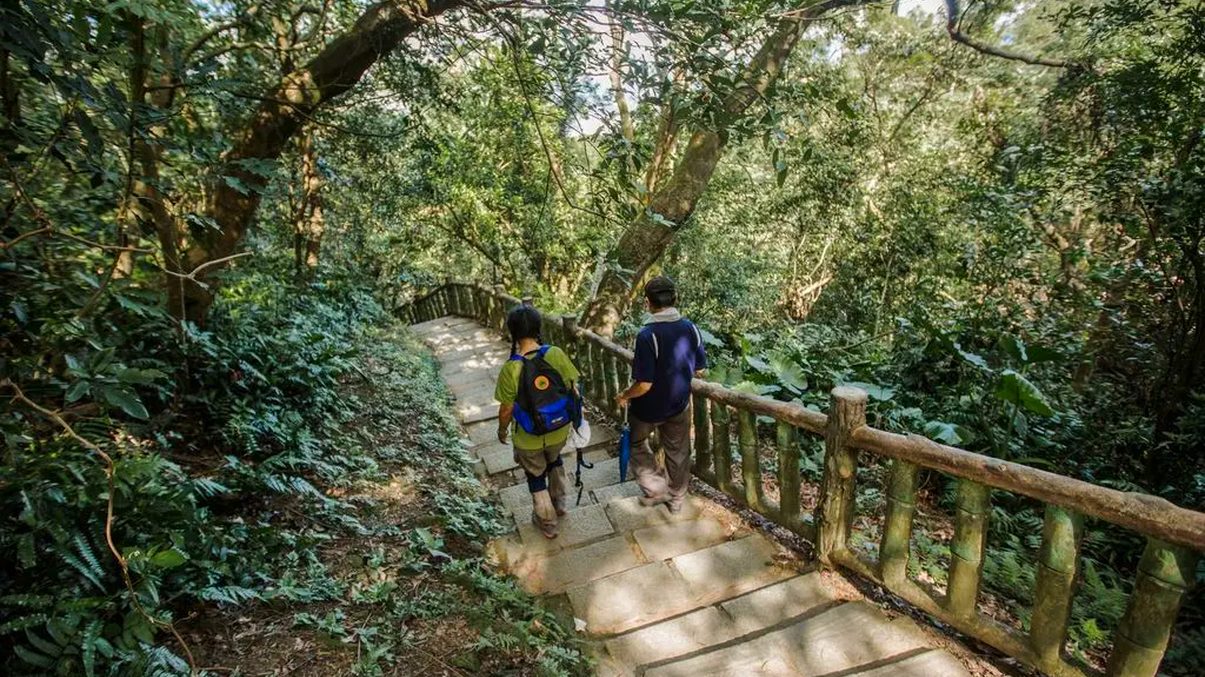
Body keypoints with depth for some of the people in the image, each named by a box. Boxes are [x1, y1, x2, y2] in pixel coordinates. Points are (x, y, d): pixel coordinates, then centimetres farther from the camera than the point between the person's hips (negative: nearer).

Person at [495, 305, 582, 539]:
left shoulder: (511, 369, -25)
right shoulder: (556, 354, -18)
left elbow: (506, 409, -15)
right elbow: (573, 389, -7)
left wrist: (502, 430, 6)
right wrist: (573, 416, 12)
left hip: (529, 438, -3)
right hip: (560, 430, 3)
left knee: (536, 476, 23)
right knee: (554, 460, 35)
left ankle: (547, 523, 41)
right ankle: (559, 503, 53)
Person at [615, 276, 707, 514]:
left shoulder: (647, 335, -29)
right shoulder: (691, 328, -12)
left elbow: (644, 385, -28)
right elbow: (700, 370, 0)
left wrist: (624, 396, -9)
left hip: (650, 407, -4)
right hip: (679, 404, 5)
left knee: (636, 442, 25)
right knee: (678, 452, 23)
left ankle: (656, 489, 25)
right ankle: (676, 499, 41)